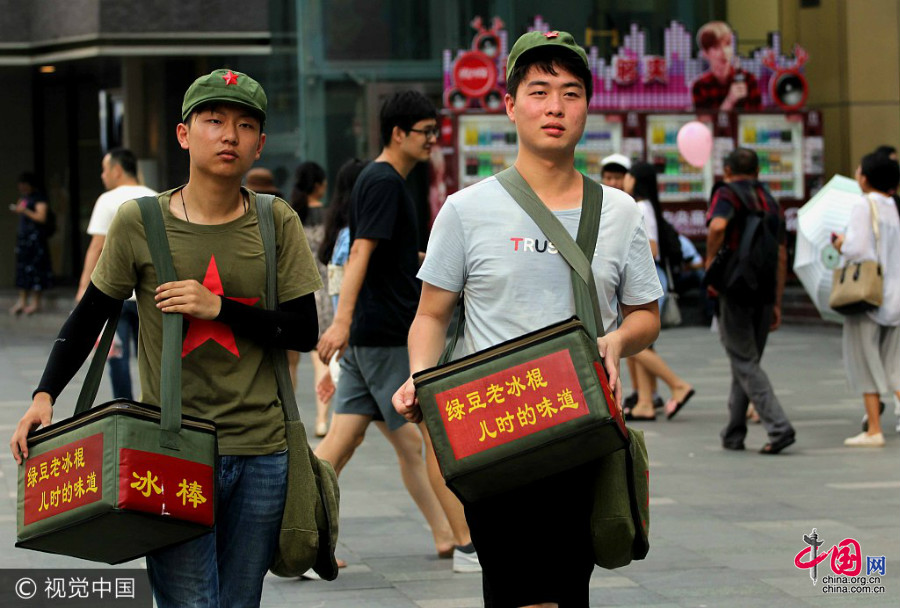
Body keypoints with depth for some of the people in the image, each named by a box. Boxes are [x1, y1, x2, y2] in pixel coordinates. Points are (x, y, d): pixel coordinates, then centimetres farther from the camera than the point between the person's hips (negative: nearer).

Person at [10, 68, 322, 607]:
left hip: (261, 454, 2)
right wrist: (45, 395, -4)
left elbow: (305, 331, -1)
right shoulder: (141, 223, -2)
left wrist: (220, 308, -13)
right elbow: (91, 316, 7)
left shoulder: (277, 223, 2)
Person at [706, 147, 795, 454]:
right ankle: (733, 434, 17)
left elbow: (718, 226, -26)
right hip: (764, 292, 6)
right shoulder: (771, 203, 17)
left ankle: (779, 427, -19)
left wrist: (711, 264, -12)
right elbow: (781, 257, 14)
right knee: (747, 362, 15)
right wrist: (777, 303, 15)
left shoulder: (727, 194, -2)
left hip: (734, 290, -6)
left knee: (745, 363, -6)